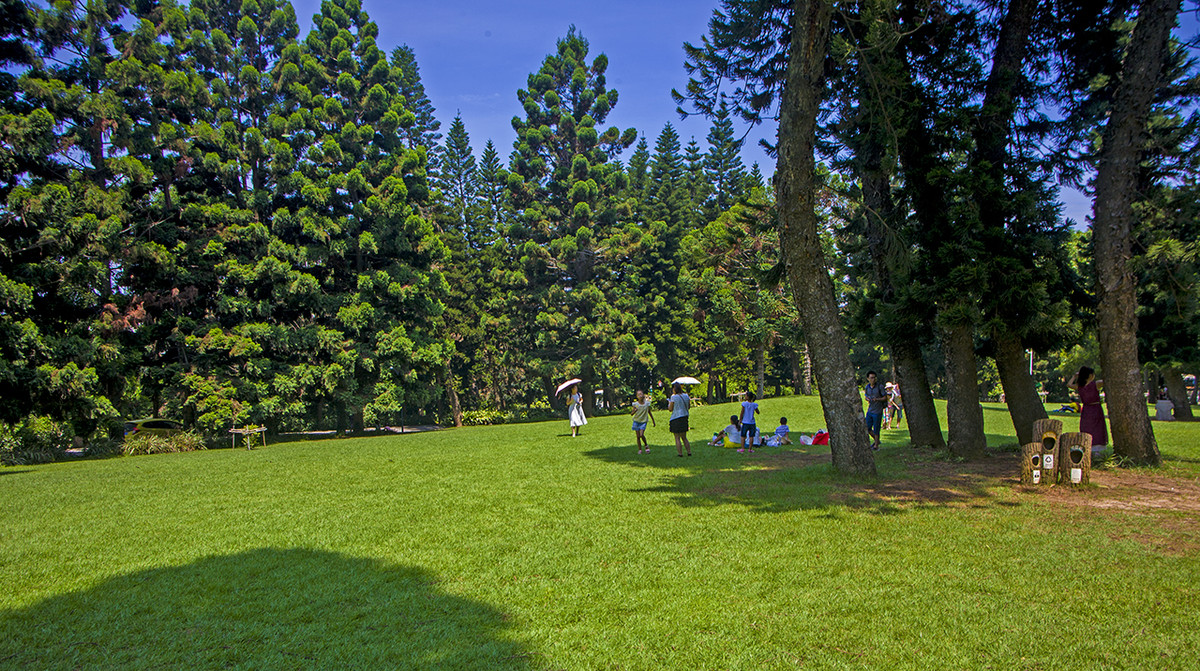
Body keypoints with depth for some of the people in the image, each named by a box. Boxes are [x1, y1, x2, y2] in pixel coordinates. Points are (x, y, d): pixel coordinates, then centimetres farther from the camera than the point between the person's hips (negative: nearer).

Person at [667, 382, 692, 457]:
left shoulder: (674, 397, -11)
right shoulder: (686, 396, 6)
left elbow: (670, 409, -8)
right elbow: (689, 406, 16)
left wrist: (669, 403, 11)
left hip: (676, 418, -6)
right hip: (685, 418, 6)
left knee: (677, 438, 0)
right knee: (684, 438, 16)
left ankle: (680, 453, -3)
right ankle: (689, 452, 12)